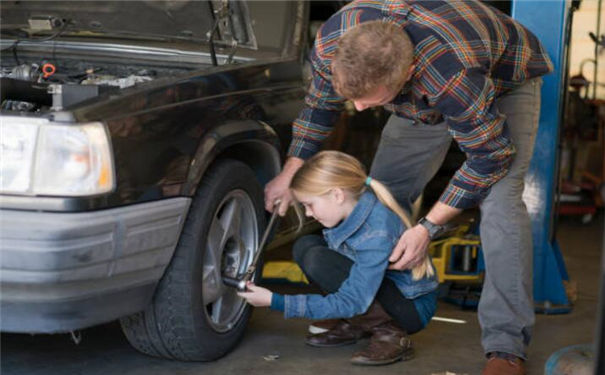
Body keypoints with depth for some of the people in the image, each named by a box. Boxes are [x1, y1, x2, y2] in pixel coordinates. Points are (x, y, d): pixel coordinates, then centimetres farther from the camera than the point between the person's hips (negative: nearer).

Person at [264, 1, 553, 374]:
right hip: (422, 94, 6)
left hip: (503, 83, -6)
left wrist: (428, 228, -26)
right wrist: (290, 175, -1)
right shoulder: (331, 42, -31)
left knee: (499, 200, -23)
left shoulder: (453, 73, -48)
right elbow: (319, 106, -6)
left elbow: (491, 156, -31)